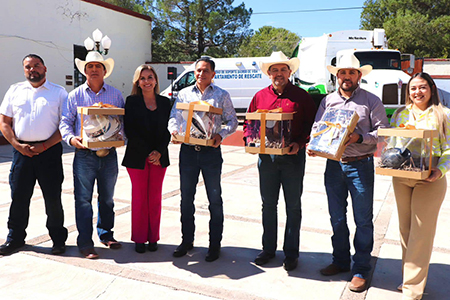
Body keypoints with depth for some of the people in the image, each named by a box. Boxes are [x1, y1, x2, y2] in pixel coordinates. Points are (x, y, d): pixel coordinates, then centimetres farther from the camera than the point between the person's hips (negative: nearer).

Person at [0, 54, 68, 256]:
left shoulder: (58, 93, 4)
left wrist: (44, 145, -10)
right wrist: (18, 145, -4)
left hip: (49, 151, -2)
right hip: (21, 150, 3)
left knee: (53, 198, 2)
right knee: (18, 196, 8)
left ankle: (58, 239, 17)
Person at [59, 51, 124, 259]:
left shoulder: (115, 95, 8)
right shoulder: (75, 95, 6)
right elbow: (65, 122, 3)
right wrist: (71, 138, -17)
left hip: (109, 154, 2)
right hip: (84, 155, -1)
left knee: (107, 198, 14)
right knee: (83, 199, 0)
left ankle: (106, 234, 29)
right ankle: (85, 242, 9)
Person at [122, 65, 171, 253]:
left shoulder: (165, 102, 7)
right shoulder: (132, 101, 0)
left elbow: (167, 130, 4)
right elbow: (129, 130, -7)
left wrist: (159, 151, -11)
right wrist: (147, 153, -12)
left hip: (159, 157, 2)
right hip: (137, 157, -2)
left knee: (155, 198, 7)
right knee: (139, 198, 4)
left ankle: (153, 238, 20)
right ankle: (139, 239, 17)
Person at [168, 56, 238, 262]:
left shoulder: (221, 95, 6)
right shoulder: (184, 94, 13)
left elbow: (232, 121, 4)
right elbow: (174, 117, 11)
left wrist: (221, 134, -15)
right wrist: (174, 131, -11)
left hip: (211, 151, -2)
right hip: (188, 150, 3)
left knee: (214, 199, 3)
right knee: (186, 197, 9)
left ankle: (215, 244, 16)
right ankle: (187, 240, 24)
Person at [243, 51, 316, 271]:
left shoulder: (302, 96, 0)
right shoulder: (260, 96, 9)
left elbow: (311, 125, -2)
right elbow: (248, 123, 13)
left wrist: (299, 144, -17)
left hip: (293, 157, -3)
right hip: (266, 156, 3)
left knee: (293, 206, 6)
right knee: (268, 204, 11)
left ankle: (291, 253, 19)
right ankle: (268, 249, 26)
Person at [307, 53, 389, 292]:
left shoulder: (371, 101, 0)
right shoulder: (328, 100, 10)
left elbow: (383, 131, -4)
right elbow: (317, 127, 9)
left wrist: (360, 137, -20)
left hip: (360, 165, -4)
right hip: (333, 164, 4)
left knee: (363, 220, 2)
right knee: (337, 217, 13)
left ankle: (360, 269, 16)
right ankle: (340, 261, 30)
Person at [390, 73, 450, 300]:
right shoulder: (400, 114, 10)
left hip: (429, 180, -4)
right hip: (401, 177, 4)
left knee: (421, 233, -2)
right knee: (405, 230, 11)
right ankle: (409, 277, 25)